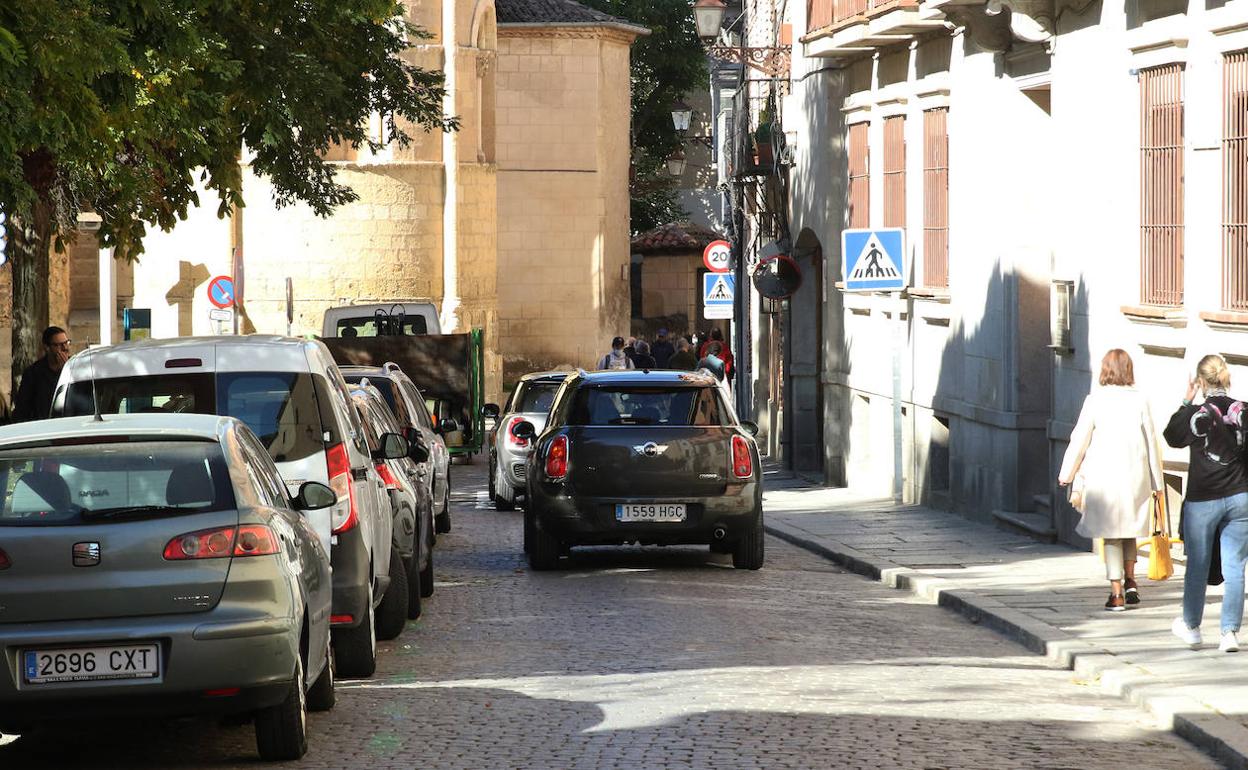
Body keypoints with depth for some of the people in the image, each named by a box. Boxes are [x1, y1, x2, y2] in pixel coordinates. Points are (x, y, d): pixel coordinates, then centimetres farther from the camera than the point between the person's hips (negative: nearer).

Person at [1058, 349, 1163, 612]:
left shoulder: (1095, 400, -7)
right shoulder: (1140, 400, -2)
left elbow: (1079, 440, -2)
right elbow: (1151, 442, 3)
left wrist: (1067, 475, 11)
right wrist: (1157, 481, 12)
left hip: (1103, 478, -2)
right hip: (1135, 478, 2)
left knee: (1111, 535, 5)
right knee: (1129, 530, 22)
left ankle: (1117, 593, 2)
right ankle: (1130, 582, 18)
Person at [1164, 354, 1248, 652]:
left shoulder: (1198, 414, -11)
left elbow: (1172, 437, 6)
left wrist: (1186, 402, 8)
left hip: (1202, 500, -2)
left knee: (1197, 566, 12)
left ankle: (1191, 627, 26)